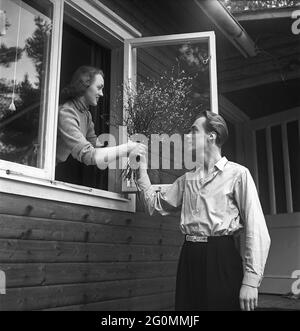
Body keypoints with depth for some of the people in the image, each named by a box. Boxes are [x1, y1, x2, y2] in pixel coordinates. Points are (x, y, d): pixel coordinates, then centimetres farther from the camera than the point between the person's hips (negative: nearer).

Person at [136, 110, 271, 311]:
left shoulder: (237, 174, -4)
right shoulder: (187, 179, 15)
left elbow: (256, 229, -10)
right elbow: (155, 204, 17)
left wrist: (251, 281, -16)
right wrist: (142, 170, 16)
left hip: (222, 257, -5)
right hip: (190, 257, 6)